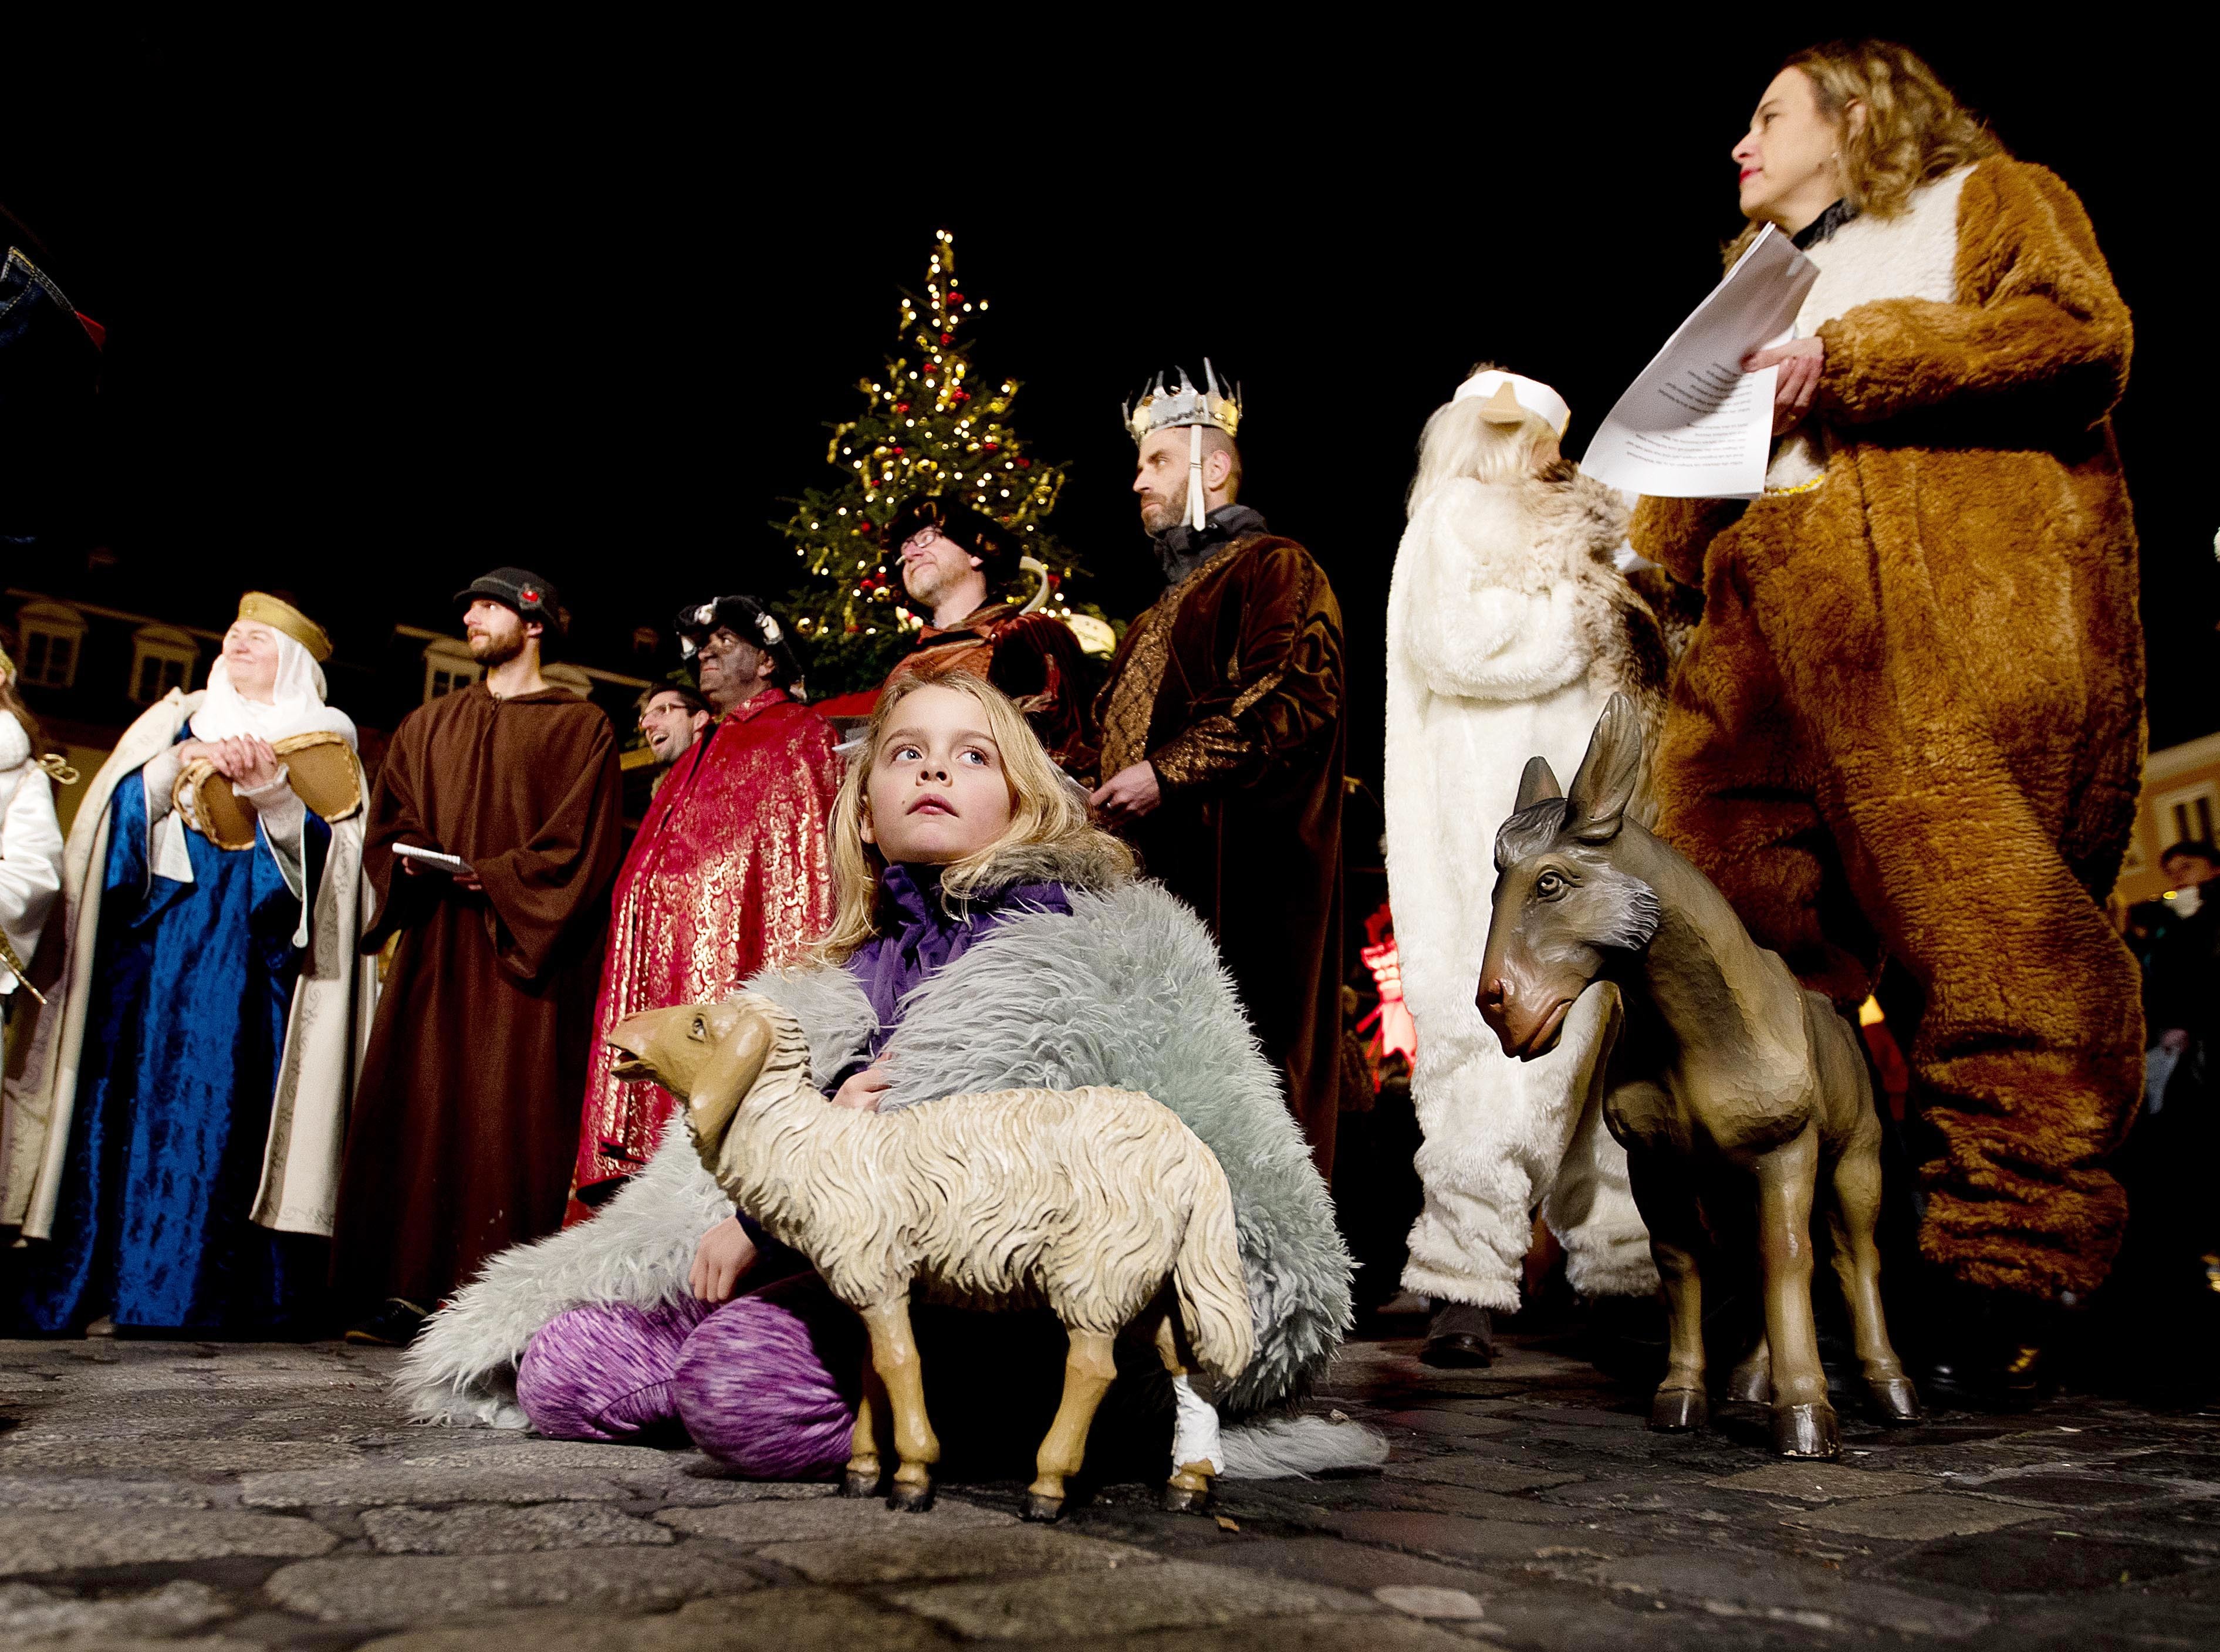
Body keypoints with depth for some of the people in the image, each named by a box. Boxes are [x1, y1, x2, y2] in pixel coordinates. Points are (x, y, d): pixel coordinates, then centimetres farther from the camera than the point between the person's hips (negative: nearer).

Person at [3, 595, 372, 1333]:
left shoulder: (319, 748, 10)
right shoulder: (175, 722, 18)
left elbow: (319, 855, -4)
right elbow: (114, 809, 8)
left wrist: (272, 790, -21)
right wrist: (178, 765, -9)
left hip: (243, 963, -2)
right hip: (142, 959, 3)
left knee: (214, 1125, -9)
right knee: (120, 1110, -1)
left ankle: (185, 1307, -4)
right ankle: (61, 1305, 6)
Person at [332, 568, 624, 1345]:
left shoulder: (580, 726, 6)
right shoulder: (429, 726, 22)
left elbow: (582, 842, -5)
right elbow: (388, 822, 15)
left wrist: (495, 878, -13)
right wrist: (414, 860, -6)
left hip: (525, 950, -4)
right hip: (436, 945, 5)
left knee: (512, 1111, -8)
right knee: (417, 1104, -2)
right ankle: (408, 1288, 1)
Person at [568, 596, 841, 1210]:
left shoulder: (798, 736, 3)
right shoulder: (702, 755, 29)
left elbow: (804, 863, -8)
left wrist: (789, 988, -19)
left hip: (726, 963, -8)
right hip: (663, 972, 8)